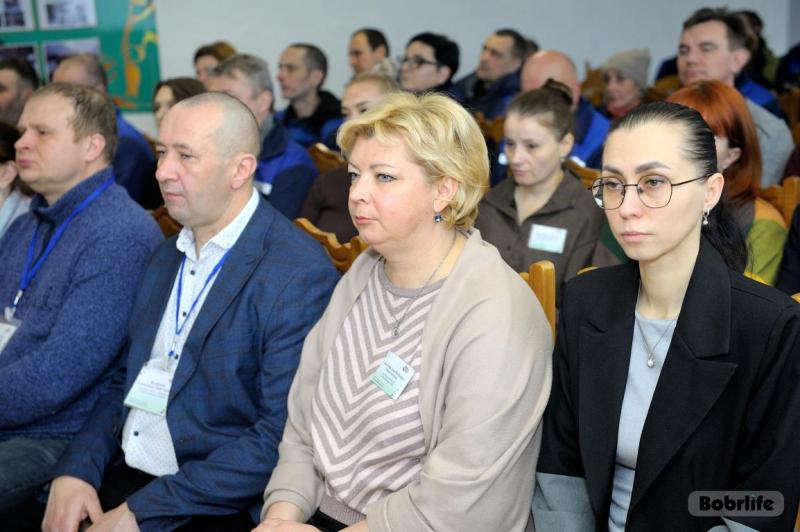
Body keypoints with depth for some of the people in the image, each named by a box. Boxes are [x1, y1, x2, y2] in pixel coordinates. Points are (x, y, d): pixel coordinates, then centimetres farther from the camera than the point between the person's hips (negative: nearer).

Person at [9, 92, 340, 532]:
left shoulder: (300, 275, -14)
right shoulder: (168, 256, 12)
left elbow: (281, 436, -18)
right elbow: (127, 380, 15)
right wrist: (75, 470, -2)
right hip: (121, 476, 7)